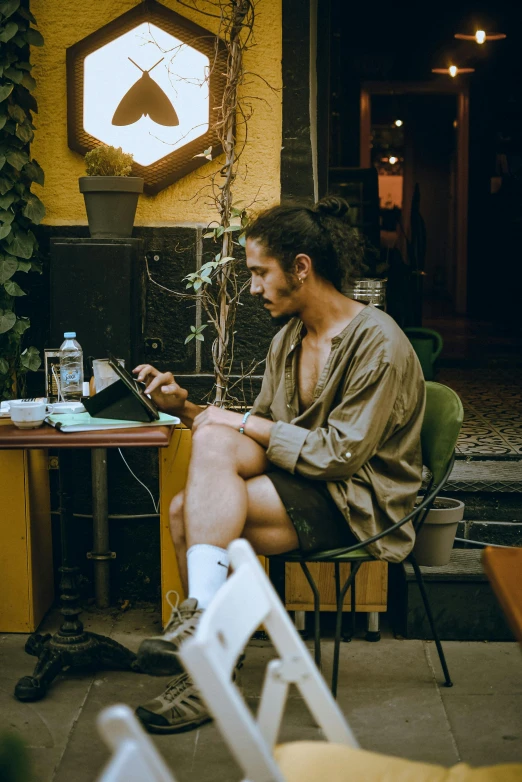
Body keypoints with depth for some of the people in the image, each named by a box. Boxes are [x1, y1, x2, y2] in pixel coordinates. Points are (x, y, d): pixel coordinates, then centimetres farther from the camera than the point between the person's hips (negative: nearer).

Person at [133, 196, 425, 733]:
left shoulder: (378, 342, -15)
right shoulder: (288, 340, 10)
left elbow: (341, 455, -20)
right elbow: (263, 430, 13)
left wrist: (248, 426, -15)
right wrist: (186, 408, 1)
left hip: (359, 504, -8)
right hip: (301, 482, 8)